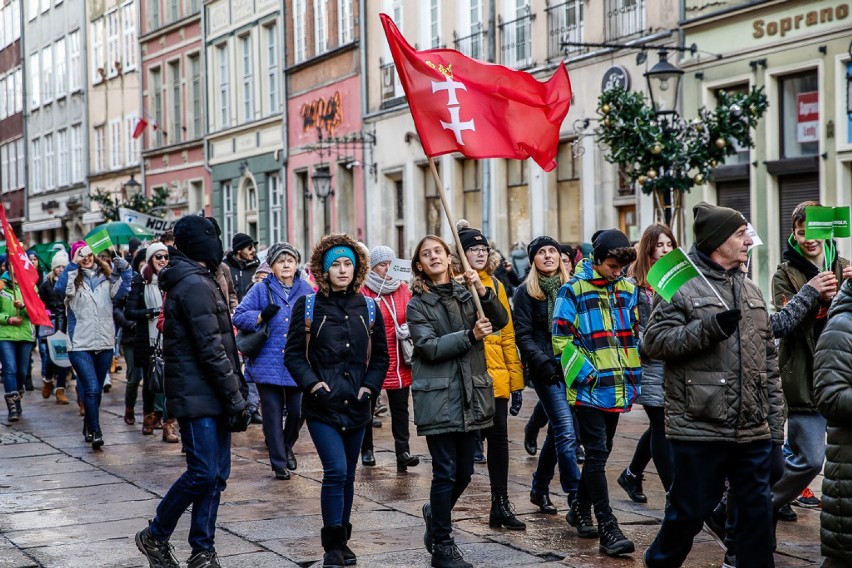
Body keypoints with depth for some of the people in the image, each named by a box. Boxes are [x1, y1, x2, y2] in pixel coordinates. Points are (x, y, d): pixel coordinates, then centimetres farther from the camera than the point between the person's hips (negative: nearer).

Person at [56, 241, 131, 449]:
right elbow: (60, 288, -20)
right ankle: (95, 431, -7)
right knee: (91, 388, -13)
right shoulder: (73, 277, -1)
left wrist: (124, 271, -16)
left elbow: (119, 292, -5)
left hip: (105, 342, 4)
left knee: (97, 389, 16)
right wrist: (73, 266, -22)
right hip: (80, 344, -4)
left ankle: (89, 424, 34)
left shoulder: (106, 275, 7)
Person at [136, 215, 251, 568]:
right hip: (197, 396, -10)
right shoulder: (195, 285, -15)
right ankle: (155, 536, 7)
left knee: (216, 474, 8)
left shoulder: (196, 281, 18)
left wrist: (235, 389, 16)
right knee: (203, 473, -9)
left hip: (212, 396, 10)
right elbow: (210, 350, -19)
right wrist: (236, 398, -16)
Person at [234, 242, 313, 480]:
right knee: (273, 414, 1)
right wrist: (261, 316, -16)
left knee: (298, 412, 4)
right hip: (268, 363, -2)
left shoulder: (306, 290, 7)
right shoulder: (261, 289, 0)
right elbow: (238, 317, -2)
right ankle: (279, 463, 12)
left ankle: (287, 447, 34)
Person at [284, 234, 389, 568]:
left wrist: (370, 386, -2)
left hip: (356, 405, 4)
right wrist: (311, 383, -15)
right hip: (322, 405, -4)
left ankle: (342, 541, 23)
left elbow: (380, 356, 13)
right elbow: (293, 354, -1)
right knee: (336, 471, -14)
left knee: (347, 476, 10)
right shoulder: (308, 307, -1)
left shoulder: (367, 308, 8)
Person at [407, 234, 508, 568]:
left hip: (471, 395, 4)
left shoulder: (466, 293, 10)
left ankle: (436, 514, 38)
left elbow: (500, 321, -3)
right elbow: (429, 347, -12)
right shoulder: (418, 304, 0)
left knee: (464, 472, 11)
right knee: (446, 472, -4)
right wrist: (470, 335, -21)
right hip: (438, 397, -4)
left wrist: (482, 291, -18)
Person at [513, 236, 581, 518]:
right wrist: (543, 362, -18)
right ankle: (575, 497, -13)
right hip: (546, 372, -5)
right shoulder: (526, 292, -1)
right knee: (566, 432, -13)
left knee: (557, 432, 12)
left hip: (571, 368, 5)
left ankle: (539, 489, 26)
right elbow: (523, 335, -7)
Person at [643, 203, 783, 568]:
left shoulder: (751, 291, 15)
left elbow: (769, 360, 17)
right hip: (698, 429, -6)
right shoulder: (681, 285, -5)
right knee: (690, 511, 4)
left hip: (752, 431, 6)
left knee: (757, 510, 9)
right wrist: (708, 327, -22)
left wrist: (776, 422, 13)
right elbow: (654, 342, -13)